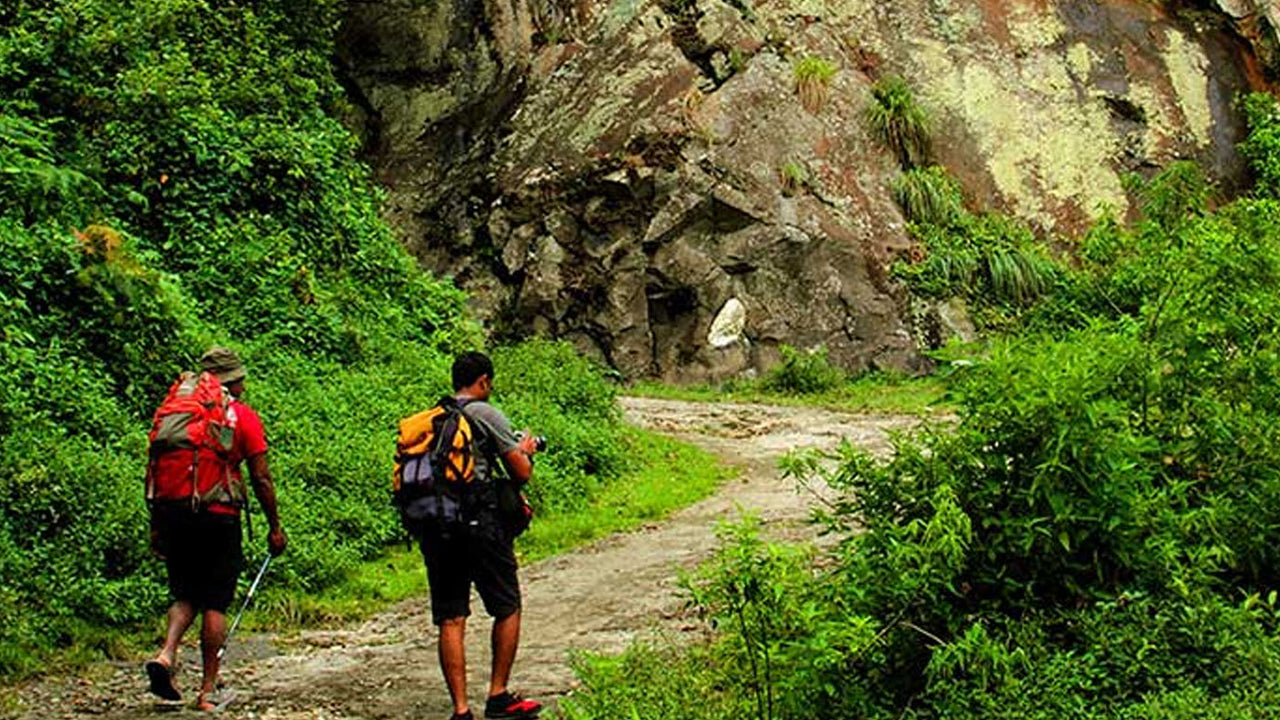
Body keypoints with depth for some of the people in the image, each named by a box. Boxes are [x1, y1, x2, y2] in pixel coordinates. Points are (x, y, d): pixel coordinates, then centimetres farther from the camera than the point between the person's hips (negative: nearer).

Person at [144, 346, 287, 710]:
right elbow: (261, 478, -3)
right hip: (219, 516, -4)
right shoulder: (243, 417, 0)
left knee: (185, 595, 16)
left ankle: (166, 654, -8)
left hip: (175, 515, 4)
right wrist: (274, 527, 5)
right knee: (214, 603, 3)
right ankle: (208, 689, 6)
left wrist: (156, 526, 16)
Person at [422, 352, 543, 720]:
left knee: (450, 620, 6)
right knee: (508, 609, 12)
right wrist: (525, 450, 16)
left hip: (435, 529, 5)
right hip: (479, 524, -5)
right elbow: (522, 473, -5)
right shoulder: (487, 415, -4)